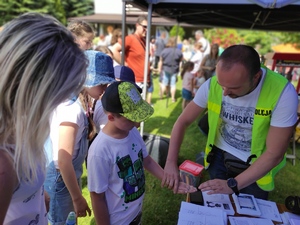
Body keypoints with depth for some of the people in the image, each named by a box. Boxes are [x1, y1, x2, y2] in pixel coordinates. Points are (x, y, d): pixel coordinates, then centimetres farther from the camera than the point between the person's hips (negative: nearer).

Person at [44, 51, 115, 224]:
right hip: (60, 175, -8)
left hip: (72, 172, 8)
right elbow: (63, 159, -27)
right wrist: (77, 198, -20)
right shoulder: (73, 108, -28)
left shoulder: (81, 101, -2)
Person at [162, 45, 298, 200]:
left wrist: (233, 184, -29)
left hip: (256, 166, -1)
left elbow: (274, 154, -24)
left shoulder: (282, 93, -29)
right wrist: (171, 162, -20)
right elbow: (183, 122, -11)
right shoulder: (212, 85, -21)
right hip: (219, 156, 2)